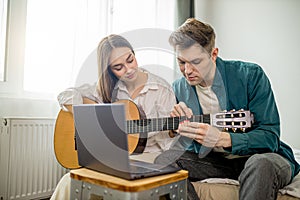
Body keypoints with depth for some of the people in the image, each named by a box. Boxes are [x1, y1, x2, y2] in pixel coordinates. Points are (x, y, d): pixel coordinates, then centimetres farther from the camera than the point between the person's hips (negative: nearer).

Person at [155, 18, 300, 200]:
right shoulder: (179, 89, -1)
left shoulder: (251, 75, -13)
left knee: (262, 164, -38)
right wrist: (177, 126, -19)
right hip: (211, 160, 3)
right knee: (166, 159, -20)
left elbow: (271, 137, -16)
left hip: (260, 156, -2)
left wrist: (221, 139, -31)